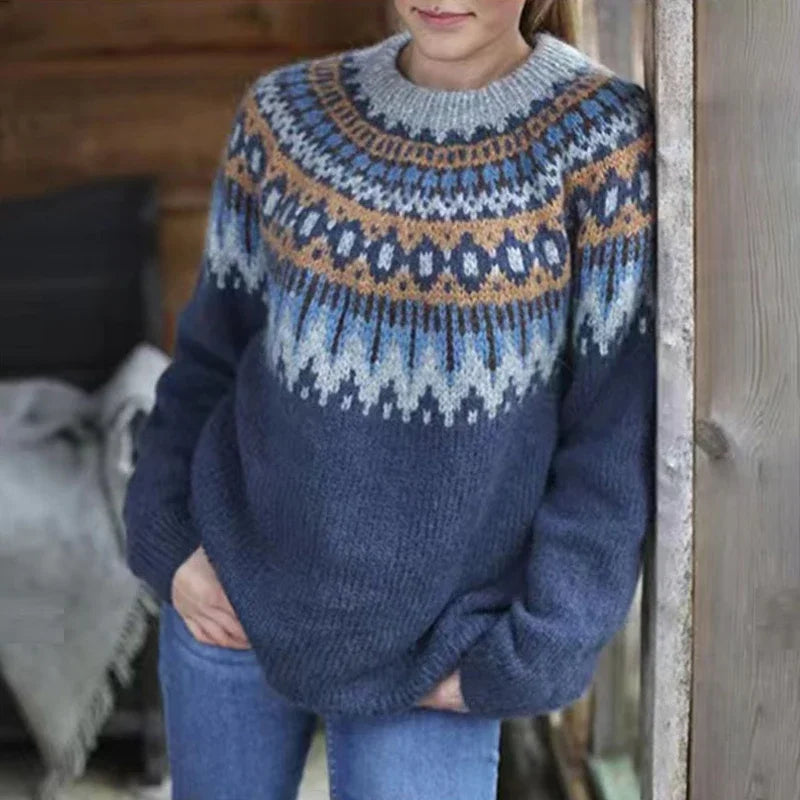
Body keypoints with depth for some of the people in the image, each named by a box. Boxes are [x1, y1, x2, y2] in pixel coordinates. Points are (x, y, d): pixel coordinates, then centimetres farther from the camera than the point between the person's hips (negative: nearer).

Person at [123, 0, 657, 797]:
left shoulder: (602, 138, -12)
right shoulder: (286, 113, -2)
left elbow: (617, 430, -10)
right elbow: (213, 345, 7)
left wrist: (527, 657, -10)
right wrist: (167, 537, -2)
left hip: (429, 648, -3)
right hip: (230, 594, 3)